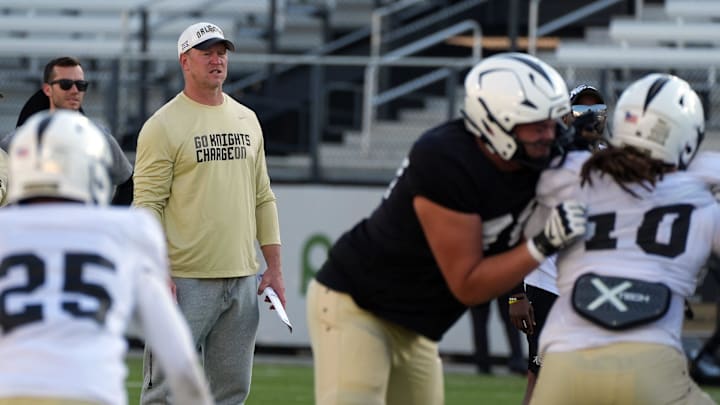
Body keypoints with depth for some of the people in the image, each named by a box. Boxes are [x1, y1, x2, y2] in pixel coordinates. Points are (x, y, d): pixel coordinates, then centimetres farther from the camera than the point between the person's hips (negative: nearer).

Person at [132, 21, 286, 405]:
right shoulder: (164, 125, -5)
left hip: (242, 280, 6)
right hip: (187, 281, -6)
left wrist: (274, 267, 12)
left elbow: (262, 198, 18)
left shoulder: (247, 120, 15)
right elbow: (147, 205, -9)